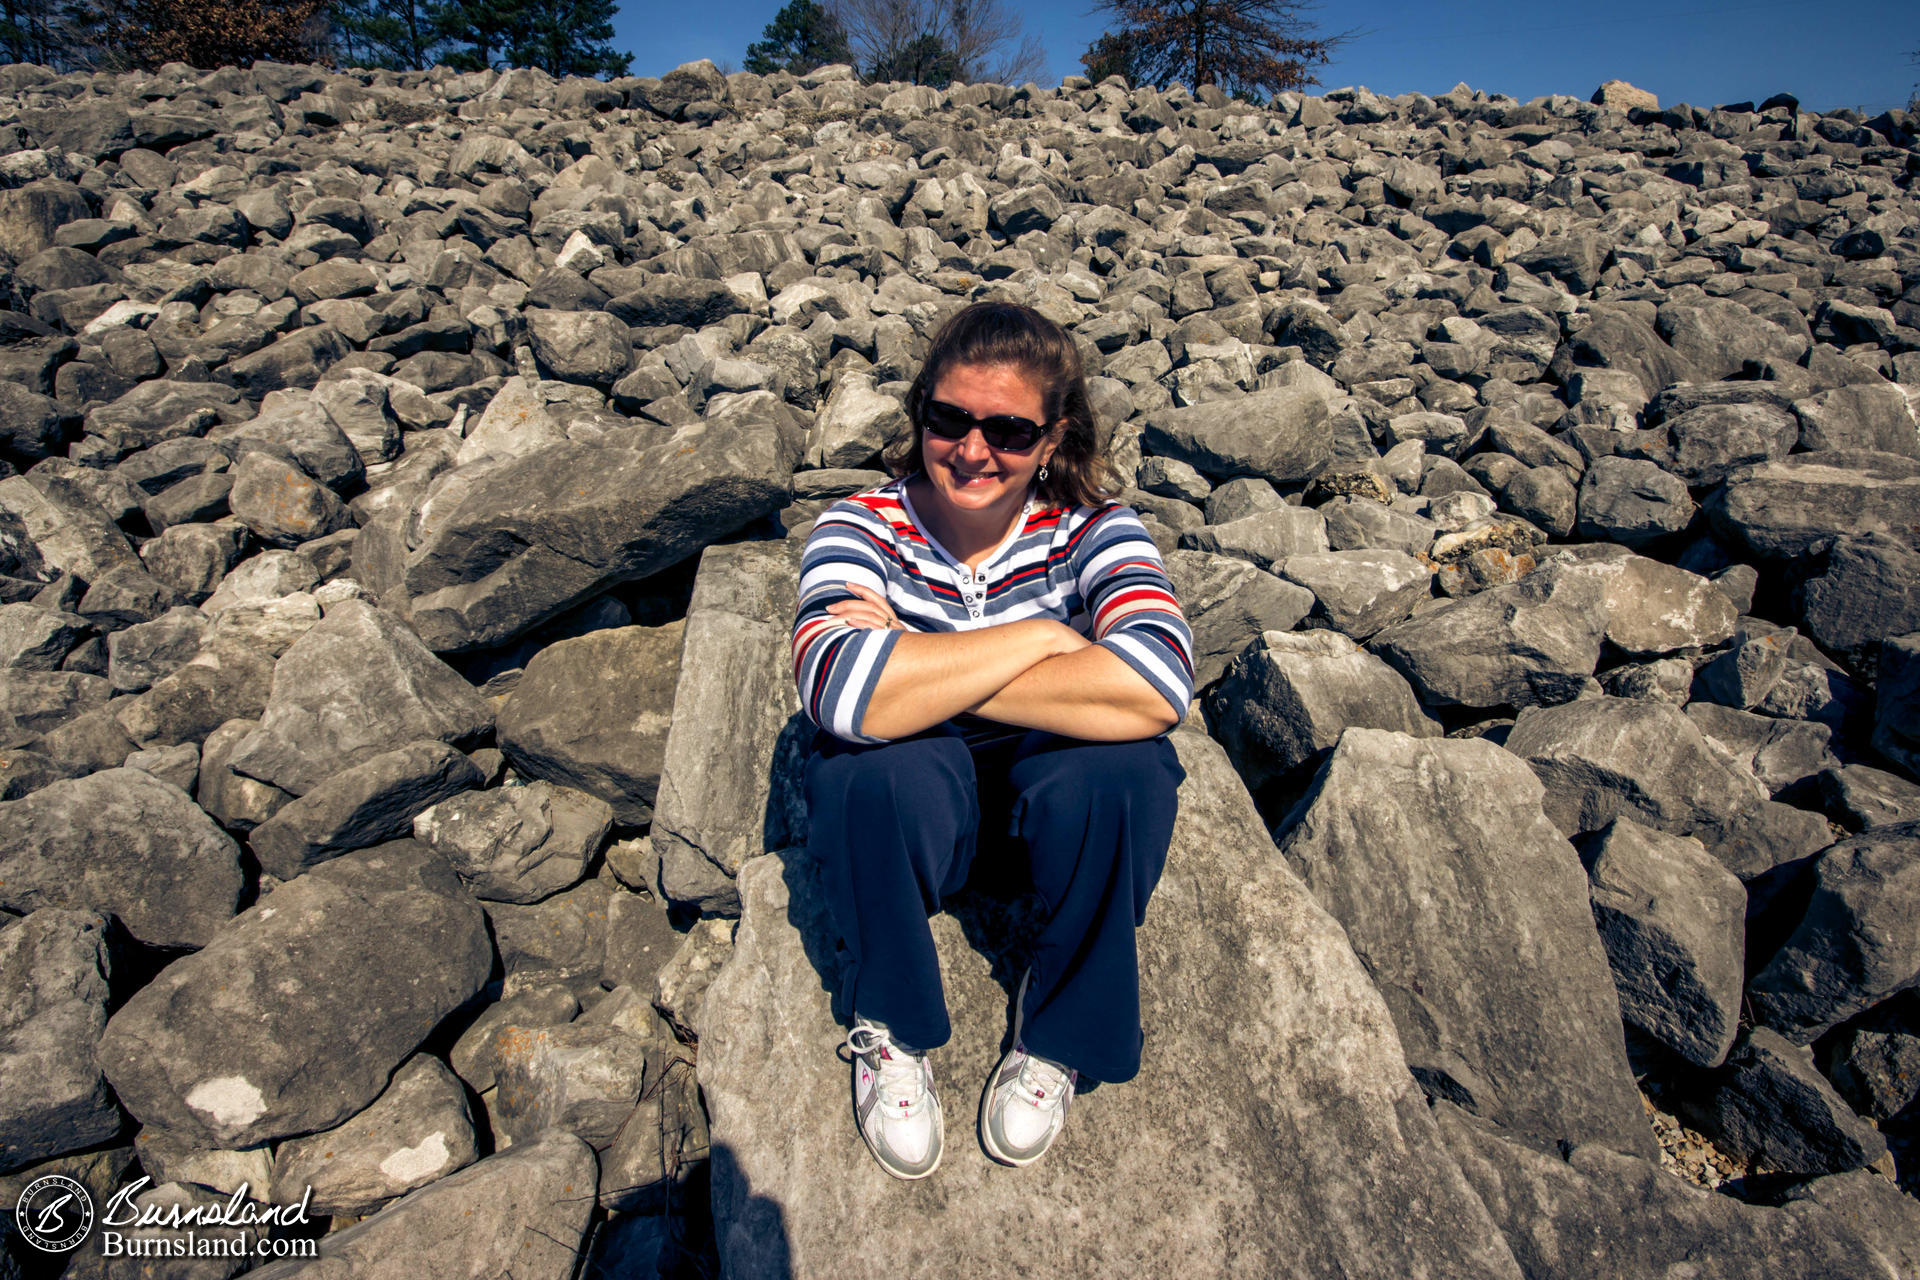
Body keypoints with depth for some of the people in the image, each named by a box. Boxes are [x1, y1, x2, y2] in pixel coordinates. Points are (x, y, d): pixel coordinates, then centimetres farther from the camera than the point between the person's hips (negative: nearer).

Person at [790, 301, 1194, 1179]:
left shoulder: (1094, 530, -15)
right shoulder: (863, 527, -16)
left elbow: (1155, 687, -35)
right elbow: (843, 692, -36)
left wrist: (927, 679, -33)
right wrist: (1037, 638, -29)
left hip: (1055, 788, 1)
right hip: (909, 807, 0)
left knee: (1125, 766, -31)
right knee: (879, 766, -33)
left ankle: (1058, 1037, -3)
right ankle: (892, 1030, -3)